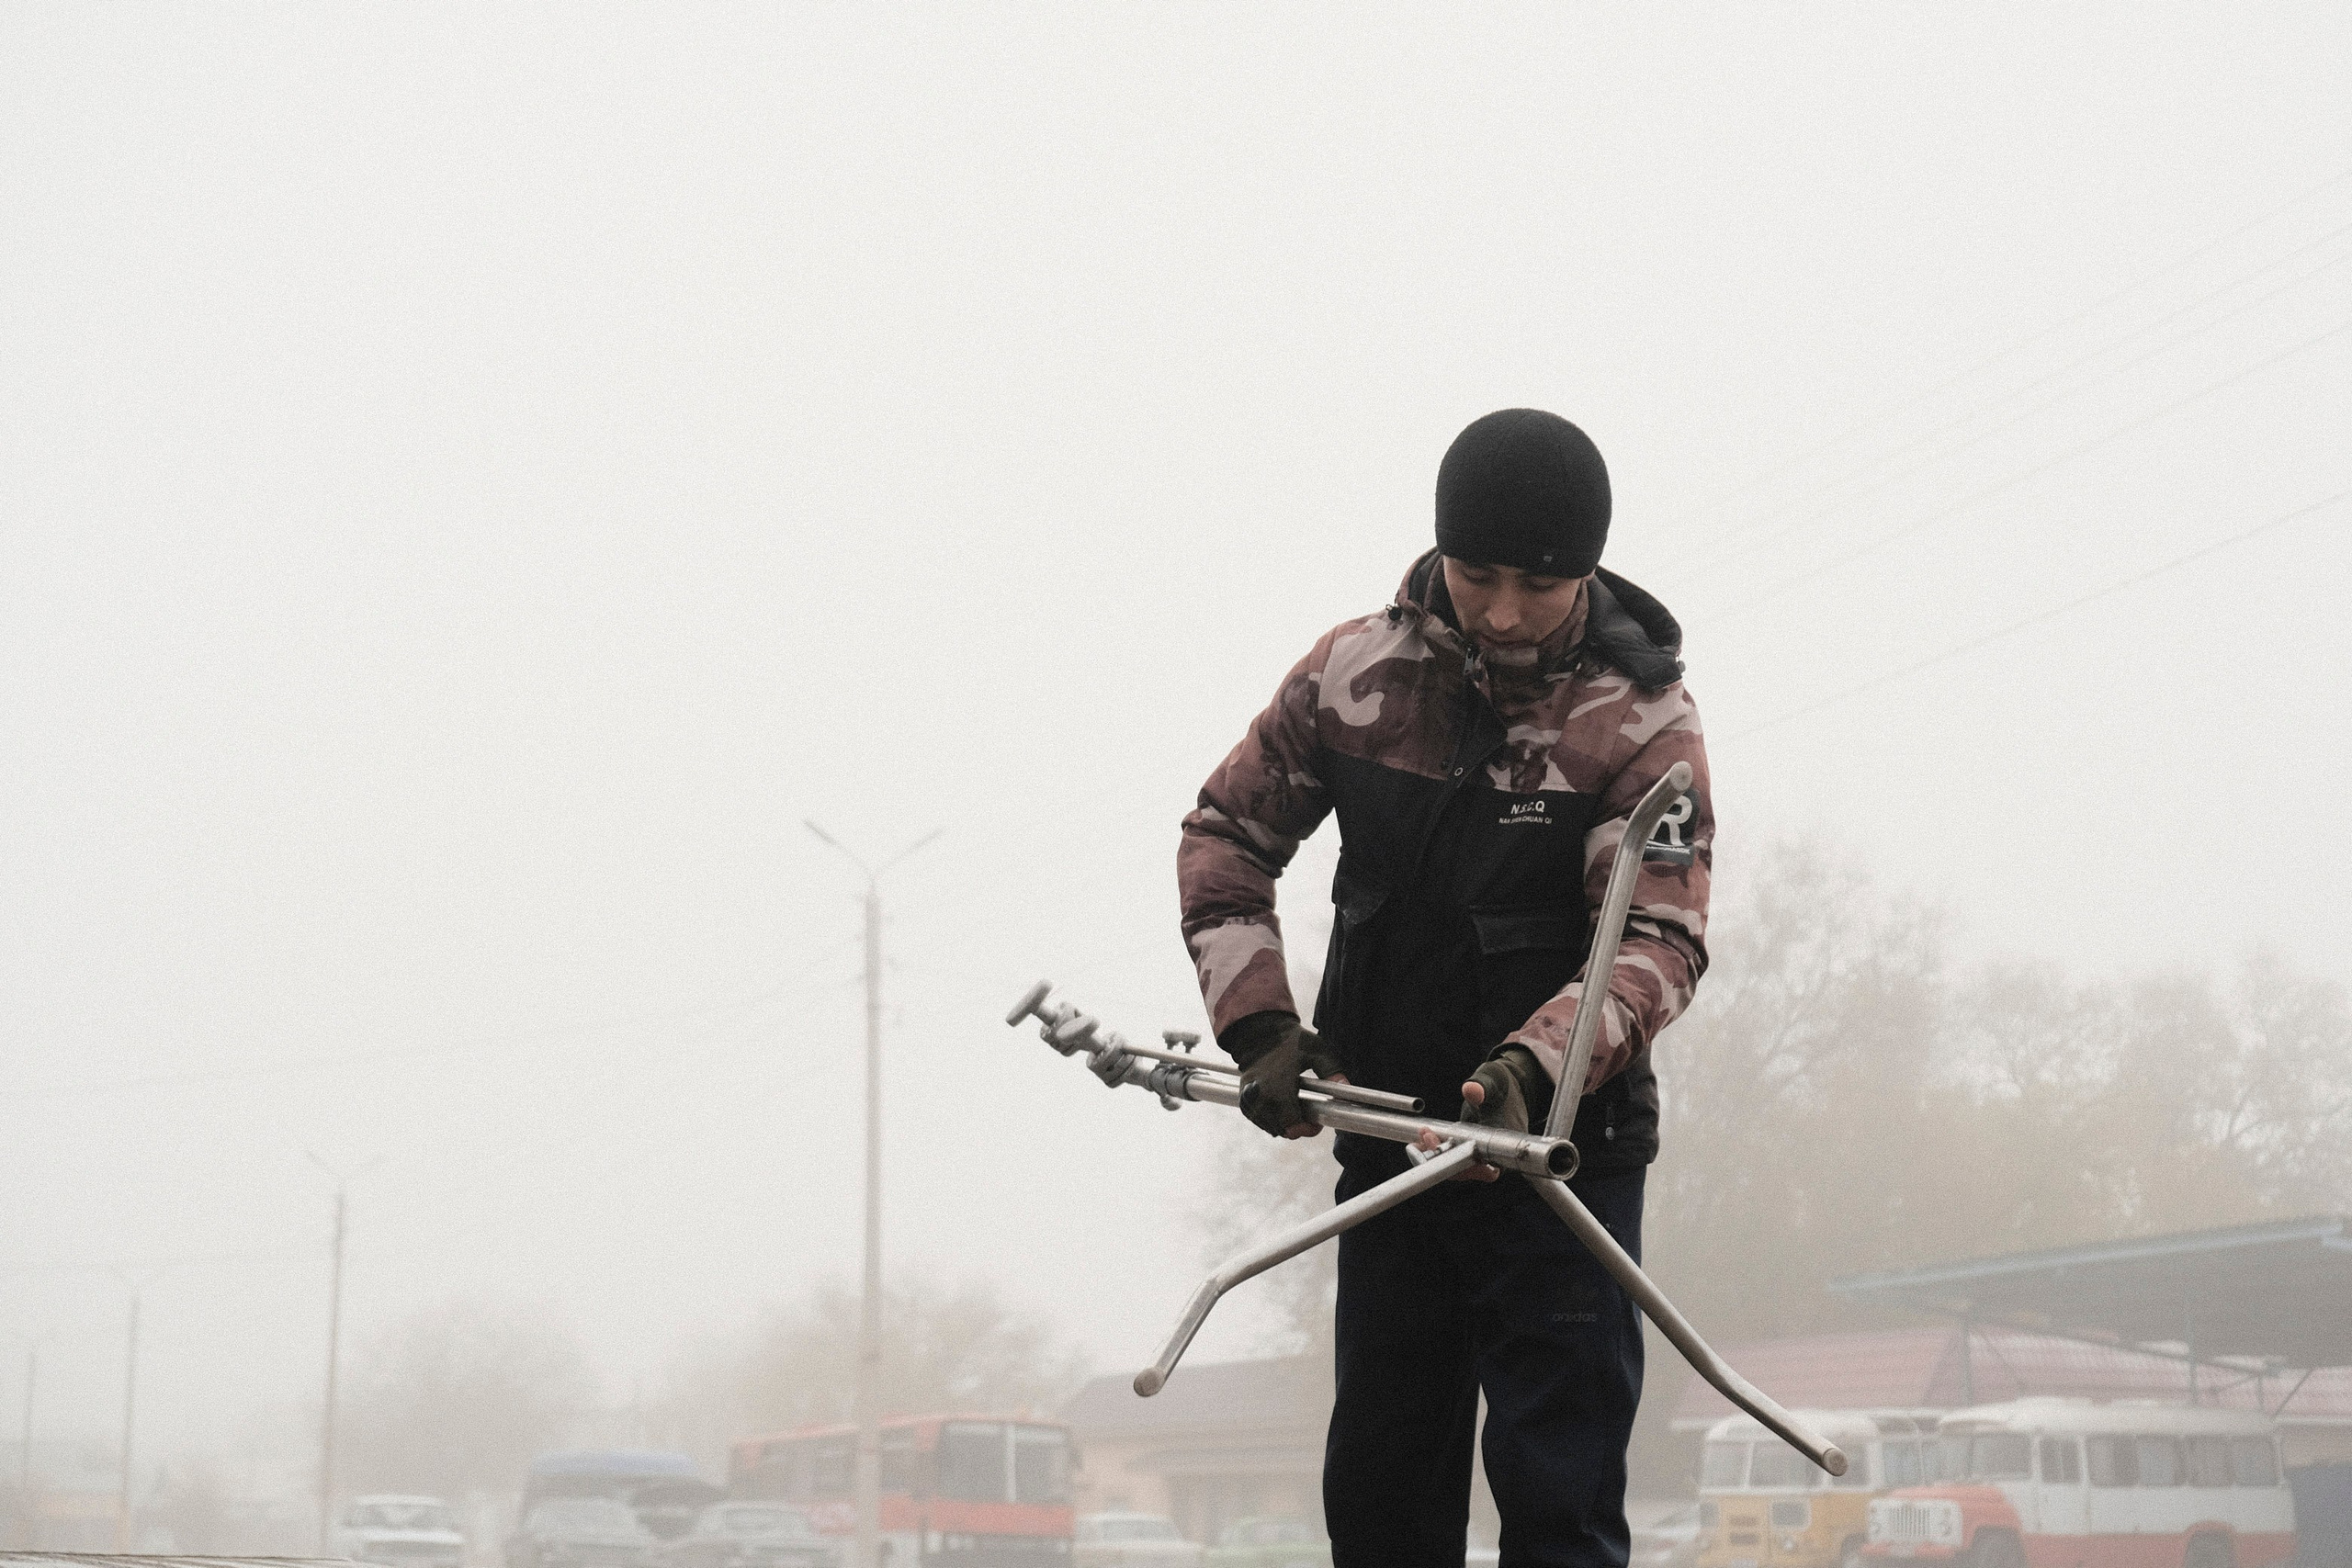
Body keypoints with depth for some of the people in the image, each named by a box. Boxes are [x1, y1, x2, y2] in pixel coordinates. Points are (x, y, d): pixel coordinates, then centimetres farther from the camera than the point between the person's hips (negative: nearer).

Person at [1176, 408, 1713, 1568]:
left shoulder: (1643, 721, -10)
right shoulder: (1354, 672, -1)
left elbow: (1660, 939, -19)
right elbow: (1225, 832, 7)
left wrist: (1533, 1062, -37)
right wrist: (1259, 1025, -6)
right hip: (1385, 1140, 4)